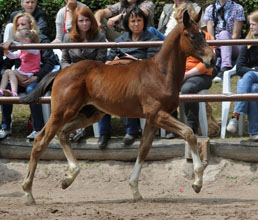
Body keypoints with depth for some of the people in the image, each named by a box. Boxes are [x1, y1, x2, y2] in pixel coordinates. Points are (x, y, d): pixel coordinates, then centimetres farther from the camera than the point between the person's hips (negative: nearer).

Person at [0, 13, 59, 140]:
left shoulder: (41, 40, -3)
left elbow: (50, 62, -10)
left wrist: (36, 77, -21)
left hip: (38, 78, -5)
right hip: (20, 79, 5)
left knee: (31, 89, -37)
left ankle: (38, 129, -29)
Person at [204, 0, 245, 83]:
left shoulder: (237, 9, 1)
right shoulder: (209, 9, 10)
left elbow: (235, 36, -5)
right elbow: (210, 35, 0)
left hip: (233, 48, -3)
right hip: (216, 46, 3)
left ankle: (225, 68, -54)